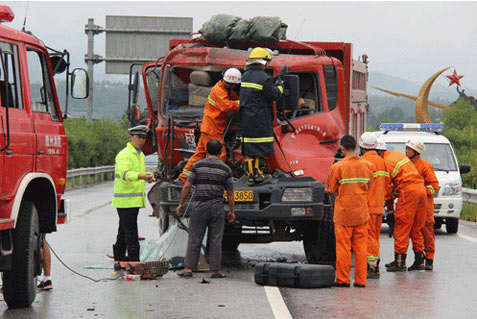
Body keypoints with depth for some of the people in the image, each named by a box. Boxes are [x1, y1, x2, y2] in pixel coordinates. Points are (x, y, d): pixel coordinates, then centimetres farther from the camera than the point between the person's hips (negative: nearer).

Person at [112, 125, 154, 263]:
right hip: (125, 200, -9)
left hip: (135, 200, 9)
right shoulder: (124, 155, -14)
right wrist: (140, 176, -49)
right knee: (130, 231, -11)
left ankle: (119, 256, 27)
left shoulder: (140, 155, 17)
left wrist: (149, 177, 2)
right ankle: (134, 260, -12)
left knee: (124, 230, 17)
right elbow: (124, 173, -31)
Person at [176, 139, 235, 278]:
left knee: (194, 239, 3)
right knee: (215, 240, 4)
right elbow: (230, 192, 2)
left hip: (199, 207, 0)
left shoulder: (197, 165, 0)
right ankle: (215, 270, 4)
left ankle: (188, 269, 0)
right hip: (217, 207, 0)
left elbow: (187, 186, -4)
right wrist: (232, 211, 9)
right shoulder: (225, 169, 1)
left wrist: (181, 204, 5)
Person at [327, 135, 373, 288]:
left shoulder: (337, 167, -10)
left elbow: (331, 189, -1)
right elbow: (369, 186, 11)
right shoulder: (368, 165, 1)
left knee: (343, 246, 3)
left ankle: (343, 279, 5)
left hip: (343, 212, -3)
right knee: (360, 246, 8)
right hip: (362, 211, 3)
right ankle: (360, 280, 9)